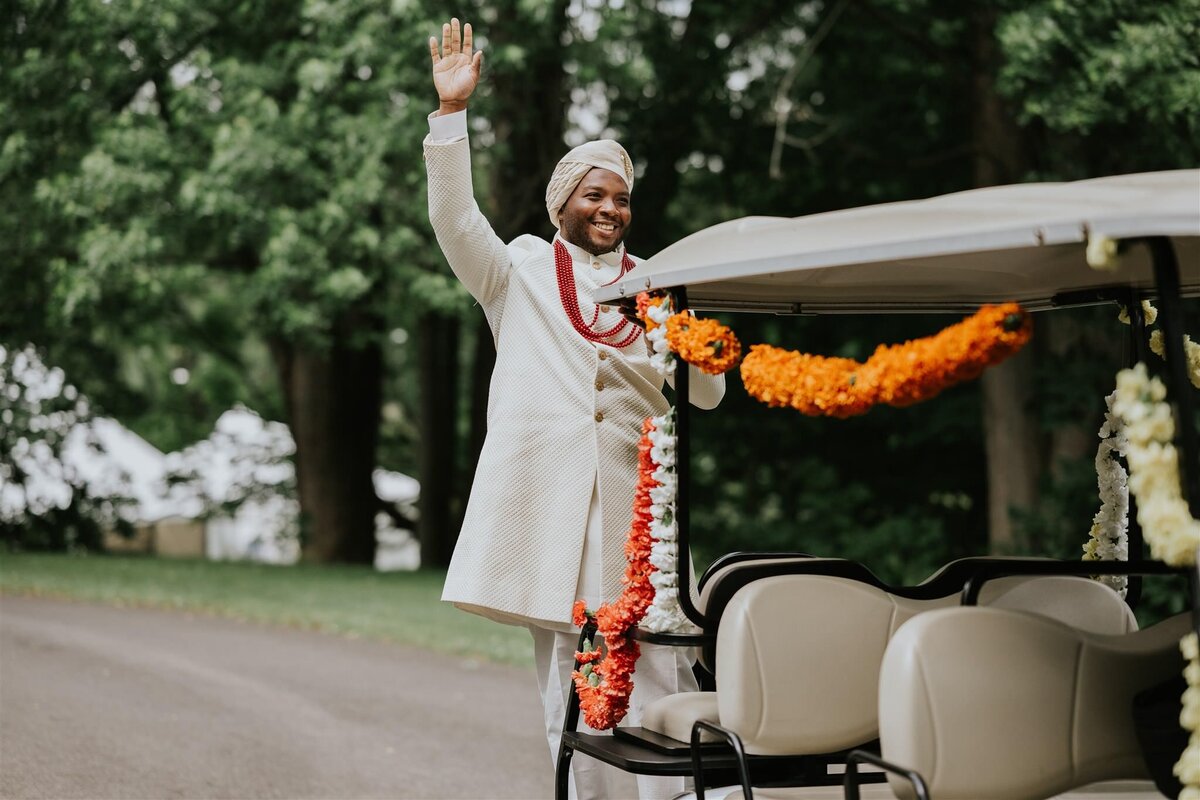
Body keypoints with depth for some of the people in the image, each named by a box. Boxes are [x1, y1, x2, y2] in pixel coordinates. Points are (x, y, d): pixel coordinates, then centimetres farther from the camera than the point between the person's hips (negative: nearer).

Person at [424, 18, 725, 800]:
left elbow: (709, 392, 10)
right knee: (571, 686, 2)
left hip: (634, 501, 1)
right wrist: (452, 110, -13)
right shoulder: (521, 268, 12)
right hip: (548, 495, -1)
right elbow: (455, 217, -4)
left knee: (655, 680, -5)